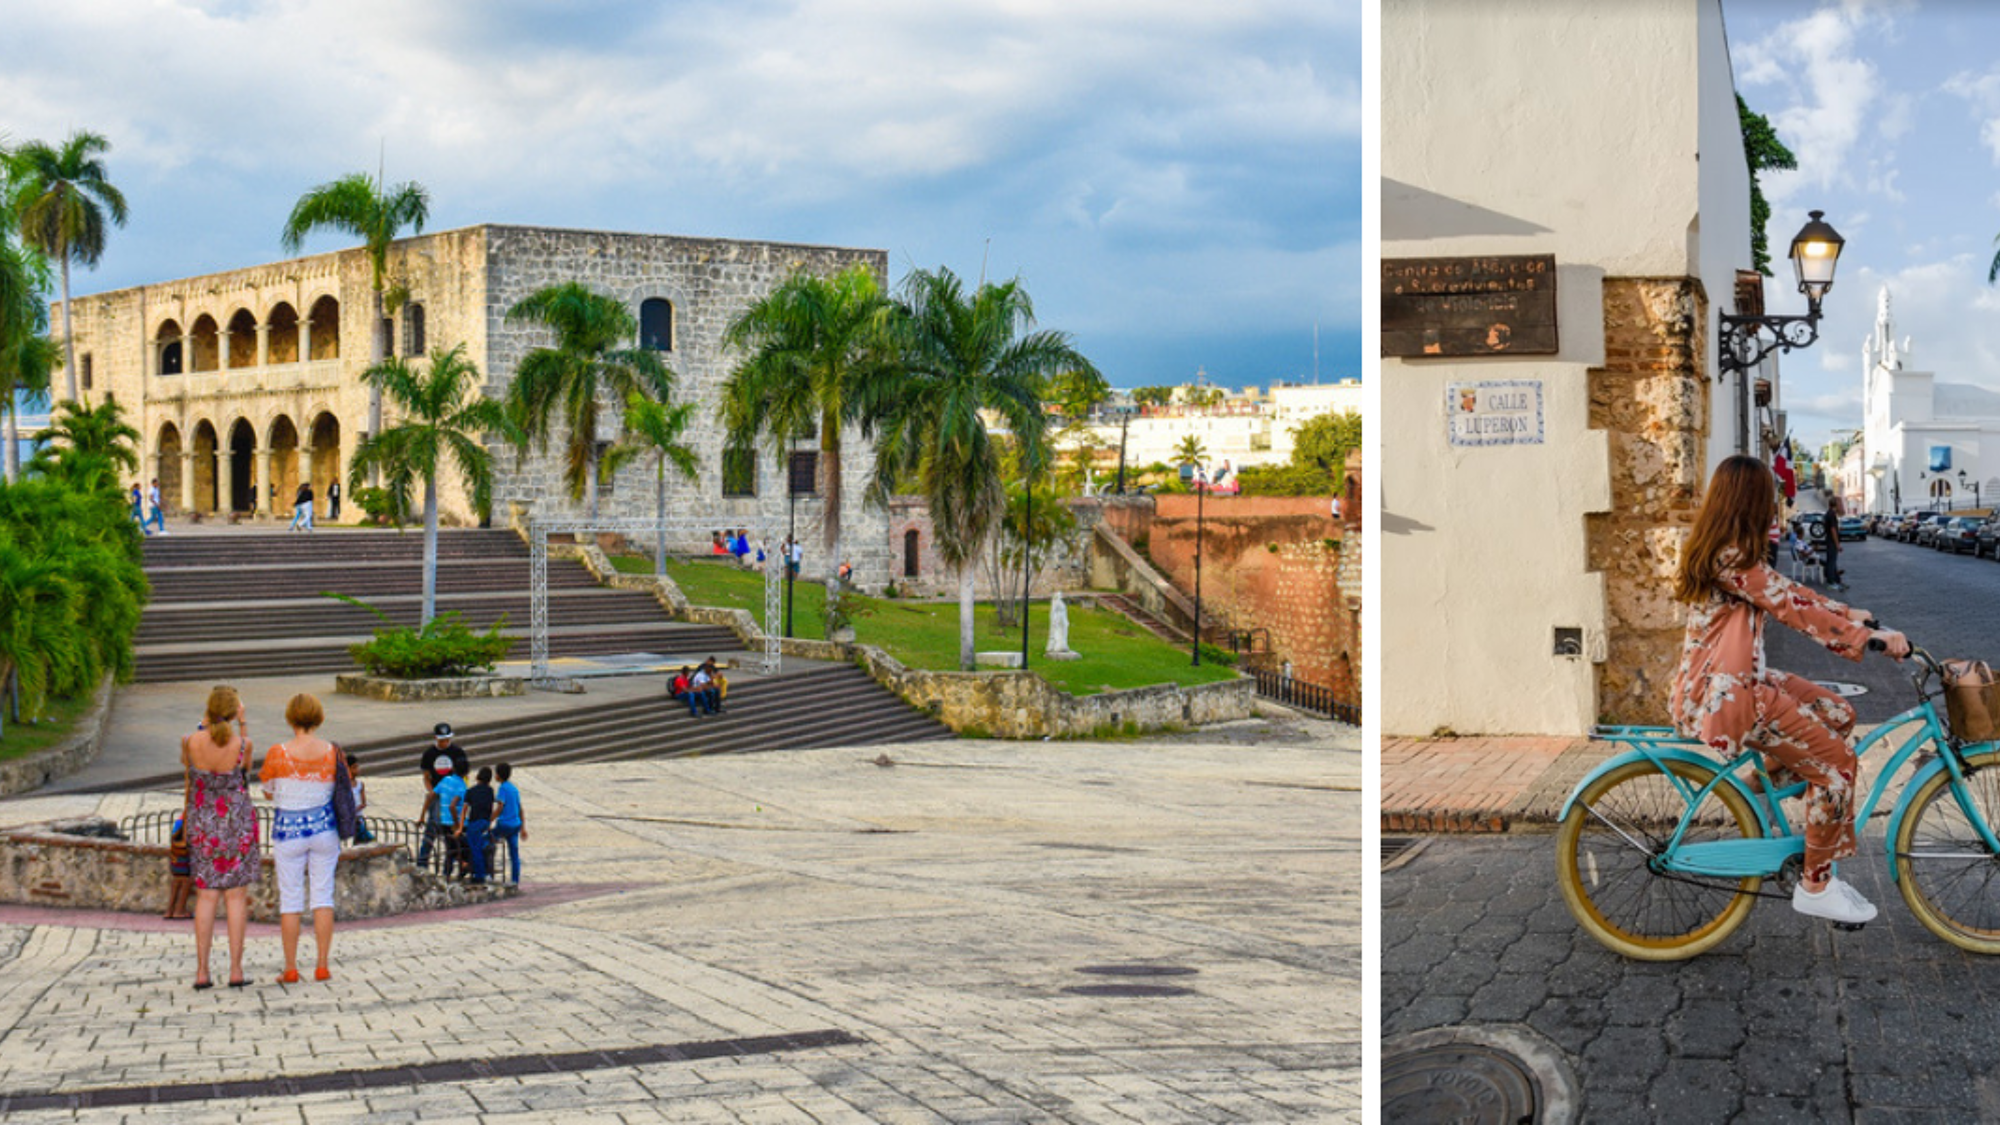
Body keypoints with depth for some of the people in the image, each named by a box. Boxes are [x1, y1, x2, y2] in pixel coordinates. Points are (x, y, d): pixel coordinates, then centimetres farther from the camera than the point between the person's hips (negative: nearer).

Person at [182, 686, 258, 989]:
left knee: (206, 897, 7)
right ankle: (236, 970, 4)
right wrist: (244, 725, 9)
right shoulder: (242, 744, -14)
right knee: (236, 897, 4)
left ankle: (202, 972, 4)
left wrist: (203, 726, 15)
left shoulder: (191, 742, -11)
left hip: (203, 825, 2)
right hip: (237, 824, -2)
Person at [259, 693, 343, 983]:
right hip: (324, 827, 2)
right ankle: (322, 966, 7)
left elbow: (269, 793, 0)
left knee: (290, 899, 5)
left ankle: (291, 969, 7)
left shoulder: (278, 753, -11)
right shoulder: (332, 752, -4)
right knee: (323, 896, 7)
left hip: (289, 829, -2)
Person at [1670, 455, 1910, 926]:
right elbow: (1792, 607, -22)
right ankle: (1816, 887, -1)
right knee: (1836, 760, -9)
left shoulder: (1727, 552, 11)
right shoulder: (1731, 559, -20)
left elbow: (1785, 589, 17)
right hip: (1724, 695, -10)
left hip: (1738, 679, 10)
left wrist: (1846, 612, 15)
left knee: (1838, 715, 12)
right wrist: (1870, 637, -21)